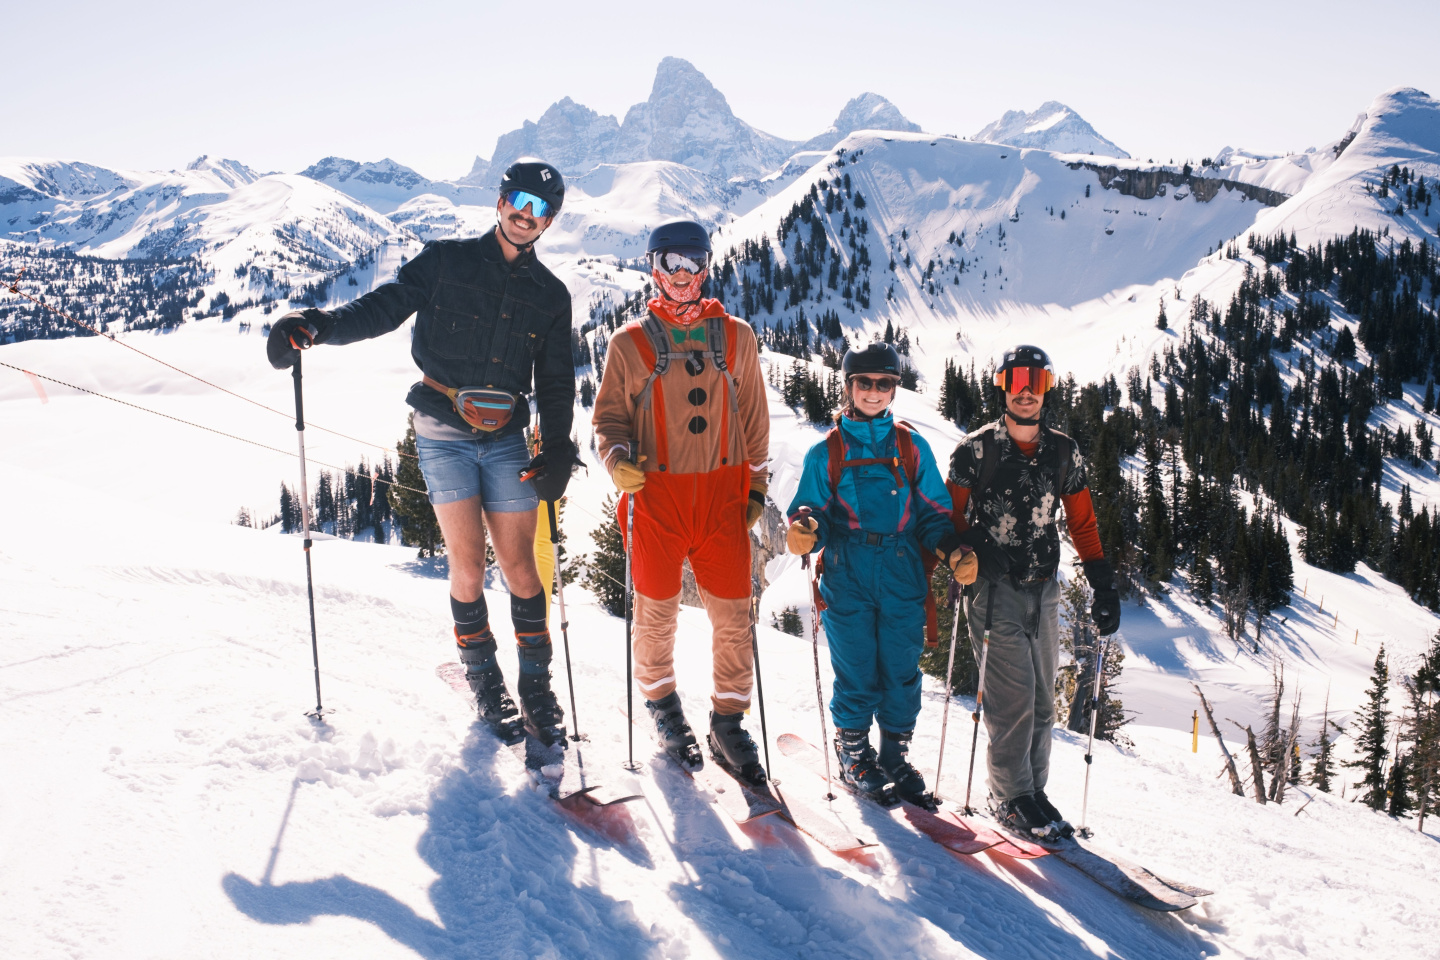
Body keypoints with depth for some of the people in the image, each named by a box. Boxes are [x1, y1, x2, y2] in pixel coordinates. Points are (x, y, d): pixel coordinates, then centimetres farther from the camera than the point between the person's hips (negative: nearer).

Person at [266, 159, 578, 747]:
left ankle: (537, 687, 13)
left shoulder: (551, 295, 10)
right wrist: (318, 325, -22)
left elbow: (556, 383, 12)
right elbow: (384, 307, -4)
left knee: (519, 566, 0)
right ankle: (484, 682, 13)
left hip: (507, 439, 2)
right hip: (442, 434, -2)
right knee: (468, 566, -5)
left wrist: (557, 450, 0)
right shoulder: (446, 261, 2)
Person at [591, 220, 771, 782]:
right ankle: (661, 702, 31)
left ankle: (728, 722, 15)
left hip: (722, 494, 1)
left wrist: (756, 484, 11)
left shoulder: (736, 338, 9)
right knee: (657, 610, 7)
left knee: (733, 614, 0)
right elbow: (610, 415, 6)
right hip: (656, 495, -1)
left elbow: (753, 418, 14)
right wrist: (618, 458, -14)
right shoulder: (631, 343, 4)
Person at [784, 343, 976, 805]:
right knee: (857, 672, 3)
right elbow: (813, 511, 2)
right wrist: (805, 530, -21)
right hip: (848, 580, -2)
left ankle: (895, 756, 24)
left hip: (903, 578, 2)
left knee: (902, 672, 6)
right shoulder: (826, 452, 5)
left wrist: (953, 550, -6)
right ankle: (854, 754, 23)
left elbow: (933, 511, 10)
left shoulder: (912, 447, 9)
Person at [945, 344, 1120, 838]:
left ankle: (1033, 790, 21)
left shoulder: (1064, 453, 7)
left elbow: (1082, 523, 13)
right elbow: (953, 516, 1)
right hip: (994, 589, -4)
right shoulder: (976, 448, -4)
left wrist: (1104, 586, 8)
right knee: (1014, 694, -10)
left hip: (1043, 591, 5)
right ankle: (1012, 797, 3)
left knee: (1042, 699, 9)